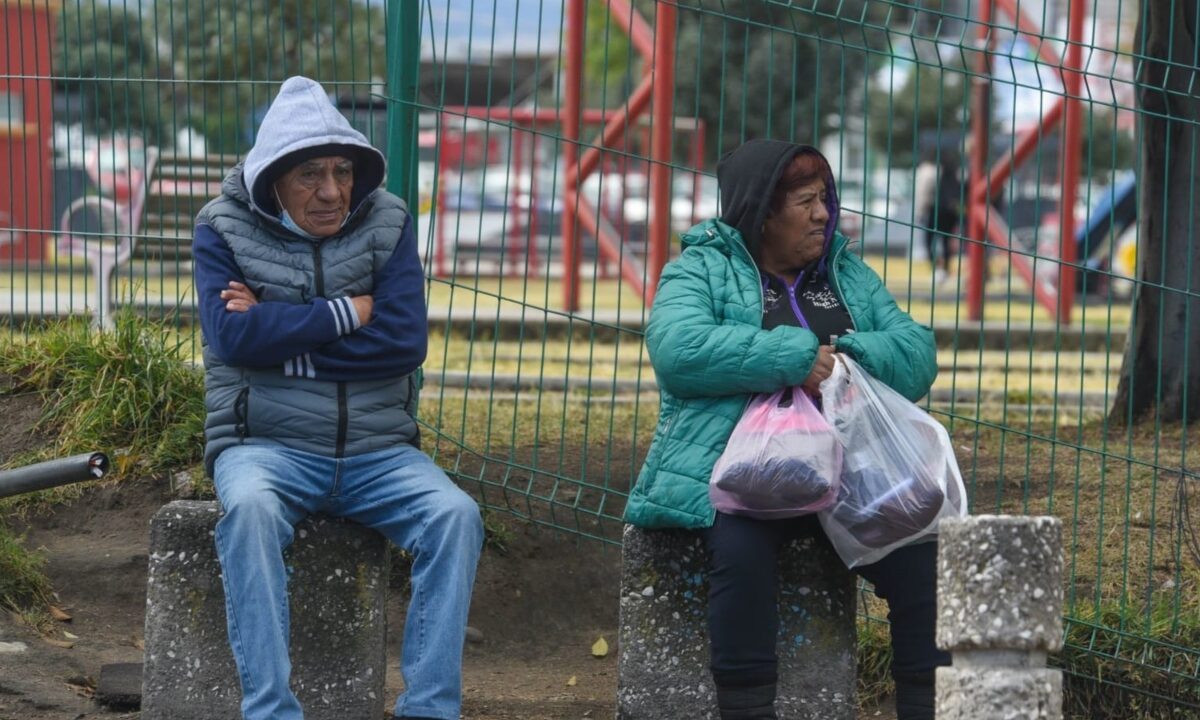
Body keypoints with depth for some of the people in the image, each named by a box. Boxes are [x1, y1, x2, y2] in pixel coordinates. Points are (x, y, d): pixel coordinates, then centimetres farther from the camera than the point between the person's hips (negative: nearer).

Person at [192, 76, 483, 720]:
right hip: (268, 444, -2)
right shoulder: (225, 230, 3)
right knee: (250, 507, -36)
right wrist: (348, 313, -10)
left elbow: (405, 343, -7)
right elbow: (231, 336, -14)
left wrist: (280, 335, -10)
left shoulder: (386, 224, 6)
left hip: (378, 450, 2)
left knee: (455, 514, -25)